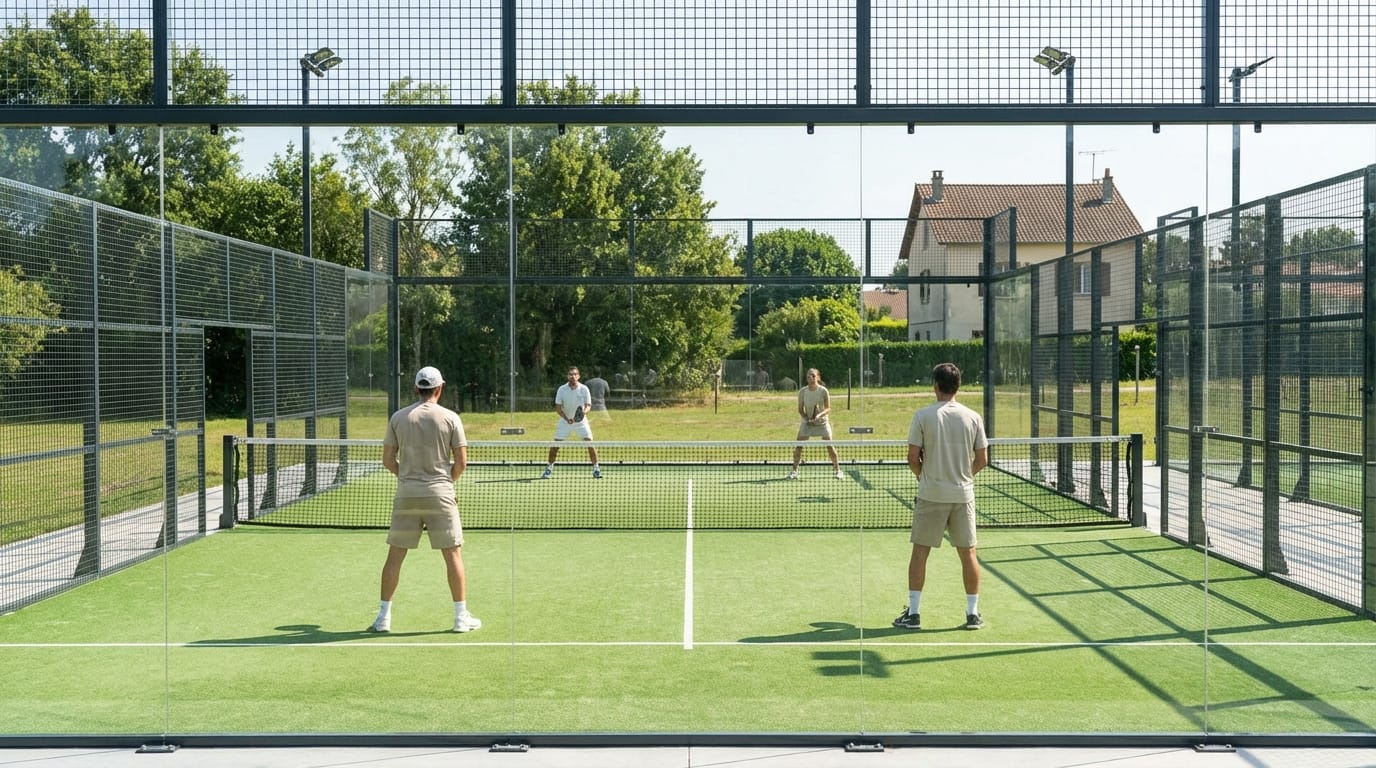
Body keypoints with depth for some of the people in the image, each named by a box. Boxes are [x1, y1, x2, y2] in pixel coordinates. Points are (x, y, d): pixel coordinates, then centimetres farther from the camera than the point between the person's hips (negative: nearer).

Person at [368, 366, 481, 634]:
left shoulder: (398, 417, 3)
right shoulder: (450, 418, -2)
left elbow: (388, 460, 5)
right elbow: (461, 462, -3)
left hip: (406, 495, 2)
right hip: (440, 495, -2)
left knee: (395, 556, 9)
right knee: (453, 554, 5)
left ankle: (383, 617, 12)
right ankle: (461, 616, 7)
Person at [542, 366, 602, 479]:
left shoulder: (584, 389, -12)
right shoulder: (562, 389, -11)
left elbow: (588, 405, -7)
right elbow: (557, 407, -9)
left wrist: (584, 411, -30)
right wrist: (567, 418, -22)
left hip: (580, 420, 0)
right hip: (565, 420, 0)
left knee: (590, 443, -11)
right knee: (555, 445, -4)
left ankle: (596, 469, 1)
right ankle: (549, 468, 13)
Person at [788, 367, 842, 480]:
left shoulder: (823, 391, -13)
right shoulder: (802, 392, -7)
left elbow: (828, 408, -9)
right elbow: (800, 409, 0)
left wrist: (820, 415, -28)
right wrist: (807, 418, -16)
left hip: (822, 421, -2)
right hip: (807, 422, 2)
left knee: (830, 446, -7)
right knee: (798, 446, -5)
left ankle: (838, 470, 6)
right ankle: (794, 471, 6)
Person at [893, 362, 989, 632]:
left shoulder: (923, 416, -7)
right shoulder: (973, 418, -1)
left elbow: (913, 458, -7)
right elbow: (982, 460, 2)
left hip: (930, 495, -2)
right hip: (963, 494, 2)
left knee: (920, 552, 6)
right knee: (968, 553, 9)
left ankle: (913, 613, 8)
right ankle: (973, 613, 14)